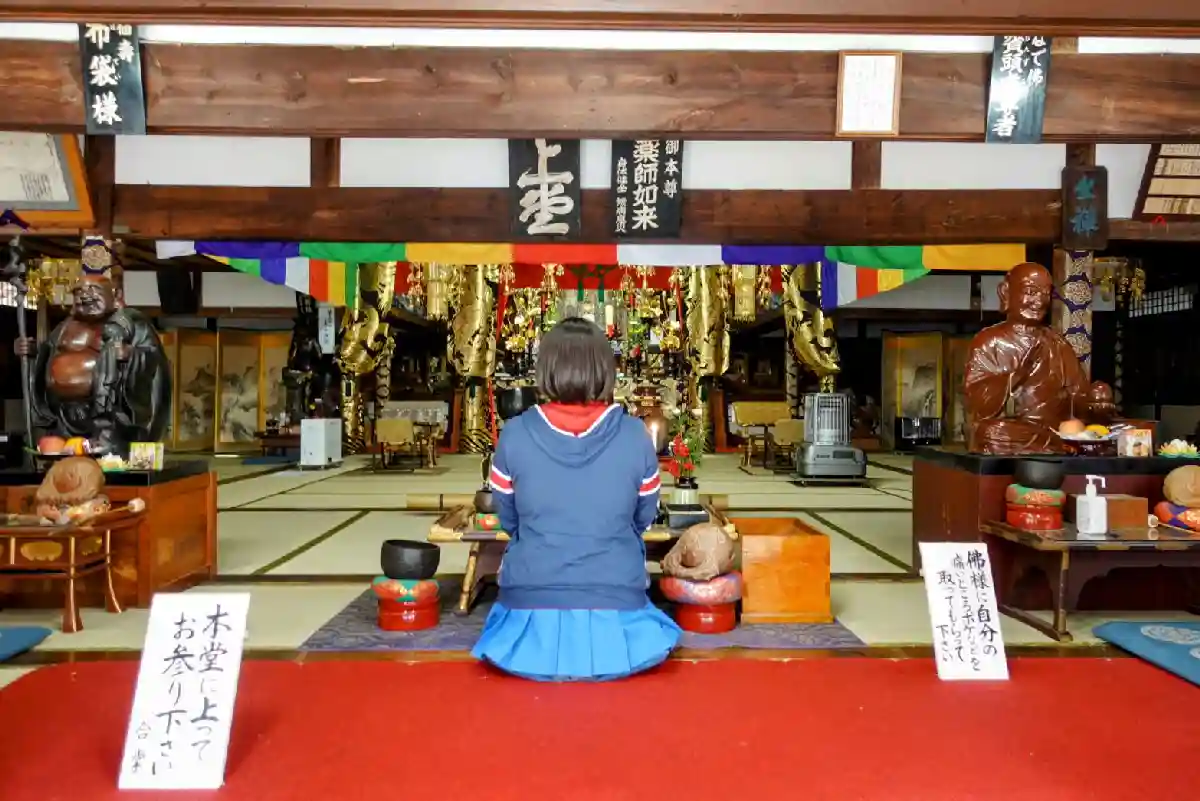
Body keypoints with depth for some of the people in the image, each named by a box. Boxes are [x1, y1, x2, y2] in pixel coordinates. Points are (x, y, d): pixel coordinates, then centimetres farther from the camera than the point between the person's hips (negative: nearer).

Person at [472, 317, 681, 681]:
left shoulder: (514, 435, -10)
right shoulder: (635, 435, -10)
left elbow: (508, 520, 3)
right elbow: (644, 518, 4)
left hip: (532, 613, 0)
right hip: (615, 615, 0)